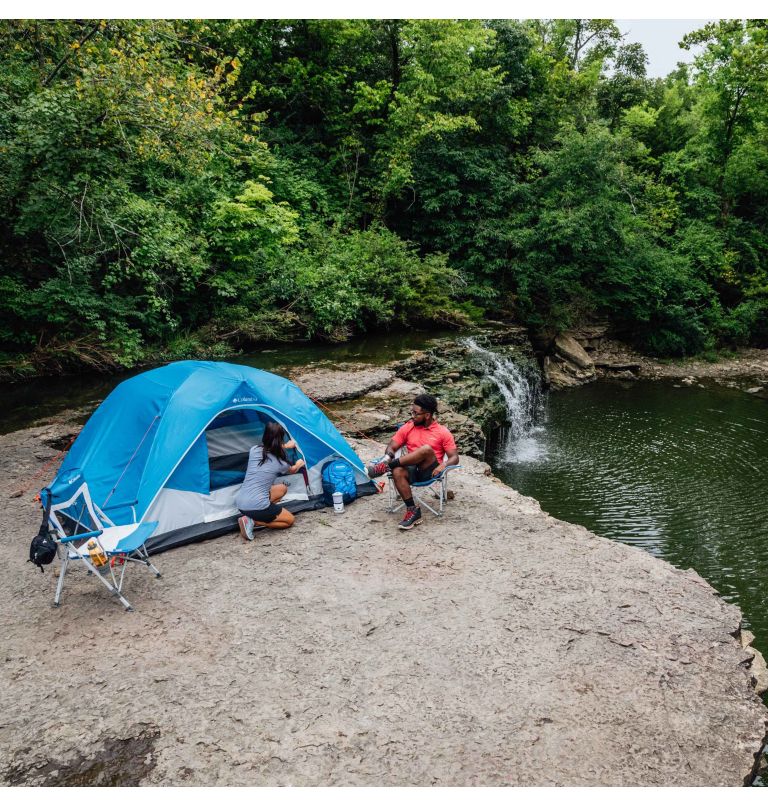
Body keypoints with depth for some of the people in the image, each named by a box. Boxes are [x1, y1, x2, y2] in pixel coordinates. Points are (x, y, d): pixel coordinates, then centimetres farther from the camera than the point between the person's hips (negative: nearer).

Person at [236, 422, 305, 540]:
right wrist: (299, 464, 45)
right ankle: (253, 521, -2)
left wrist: (285, 447, 42)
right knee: (289, 520, 17)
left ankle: (250, 518, 9)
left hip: (239, 503, 6)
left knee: (282, 488, 24)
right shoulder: (280, 462, -5)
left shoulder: (254, 450, 3)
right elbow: (293, 470, 22)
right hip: (257, 506, -6)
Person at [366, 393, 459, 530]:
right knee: (397, 472, -34)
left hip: (429, 472, -3)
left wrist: (443, 465, -21)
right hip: (412, 470, 3)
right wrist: (389, 456, -13)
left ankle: (385, 466, -26)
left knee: (427, 449, -34)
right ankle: (412, 511, -25)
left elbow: (454, 458, 1)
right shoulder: (408, 427, 11)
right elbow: (391, 447, 11)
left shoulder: (442, 432, 2)